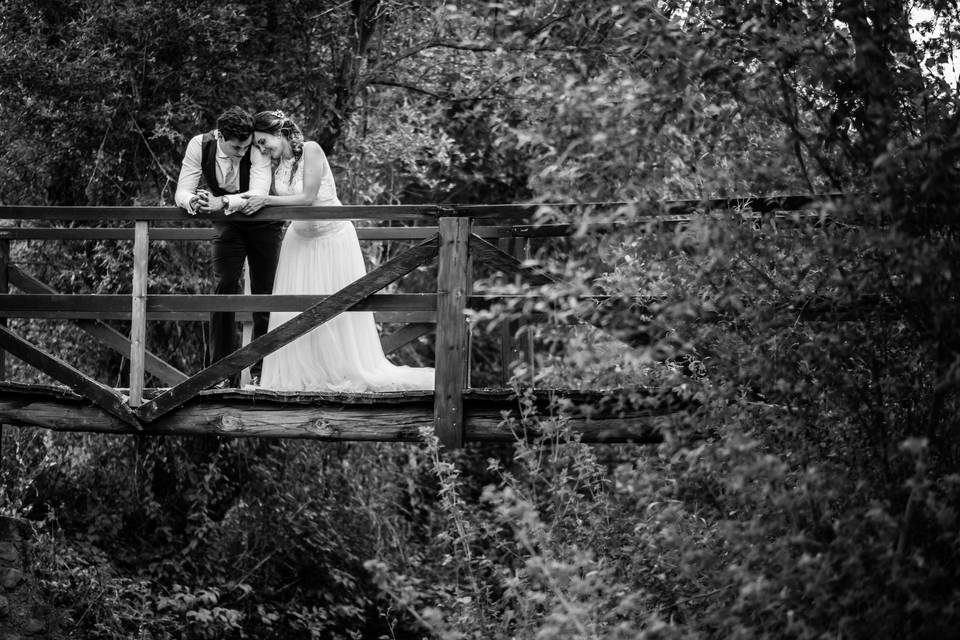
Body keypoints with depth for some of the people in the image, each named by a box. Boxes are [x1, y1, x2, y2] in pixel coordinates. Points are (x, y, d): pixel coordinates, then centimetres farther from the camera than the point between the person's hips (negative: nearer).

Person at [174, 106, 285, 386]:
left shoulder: (257, 149, -28)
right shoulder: (200, 145, -19)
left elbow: (259, 193, -41)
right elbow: (182, 192, -20)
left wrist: (223, 202, -56)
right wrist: (192, 200, -44)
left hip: (262, 223, -1)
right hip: (228, 225, 1)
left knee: (264, 293, 1)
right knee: (224, 287, -14)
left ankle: (261, 371, 13)